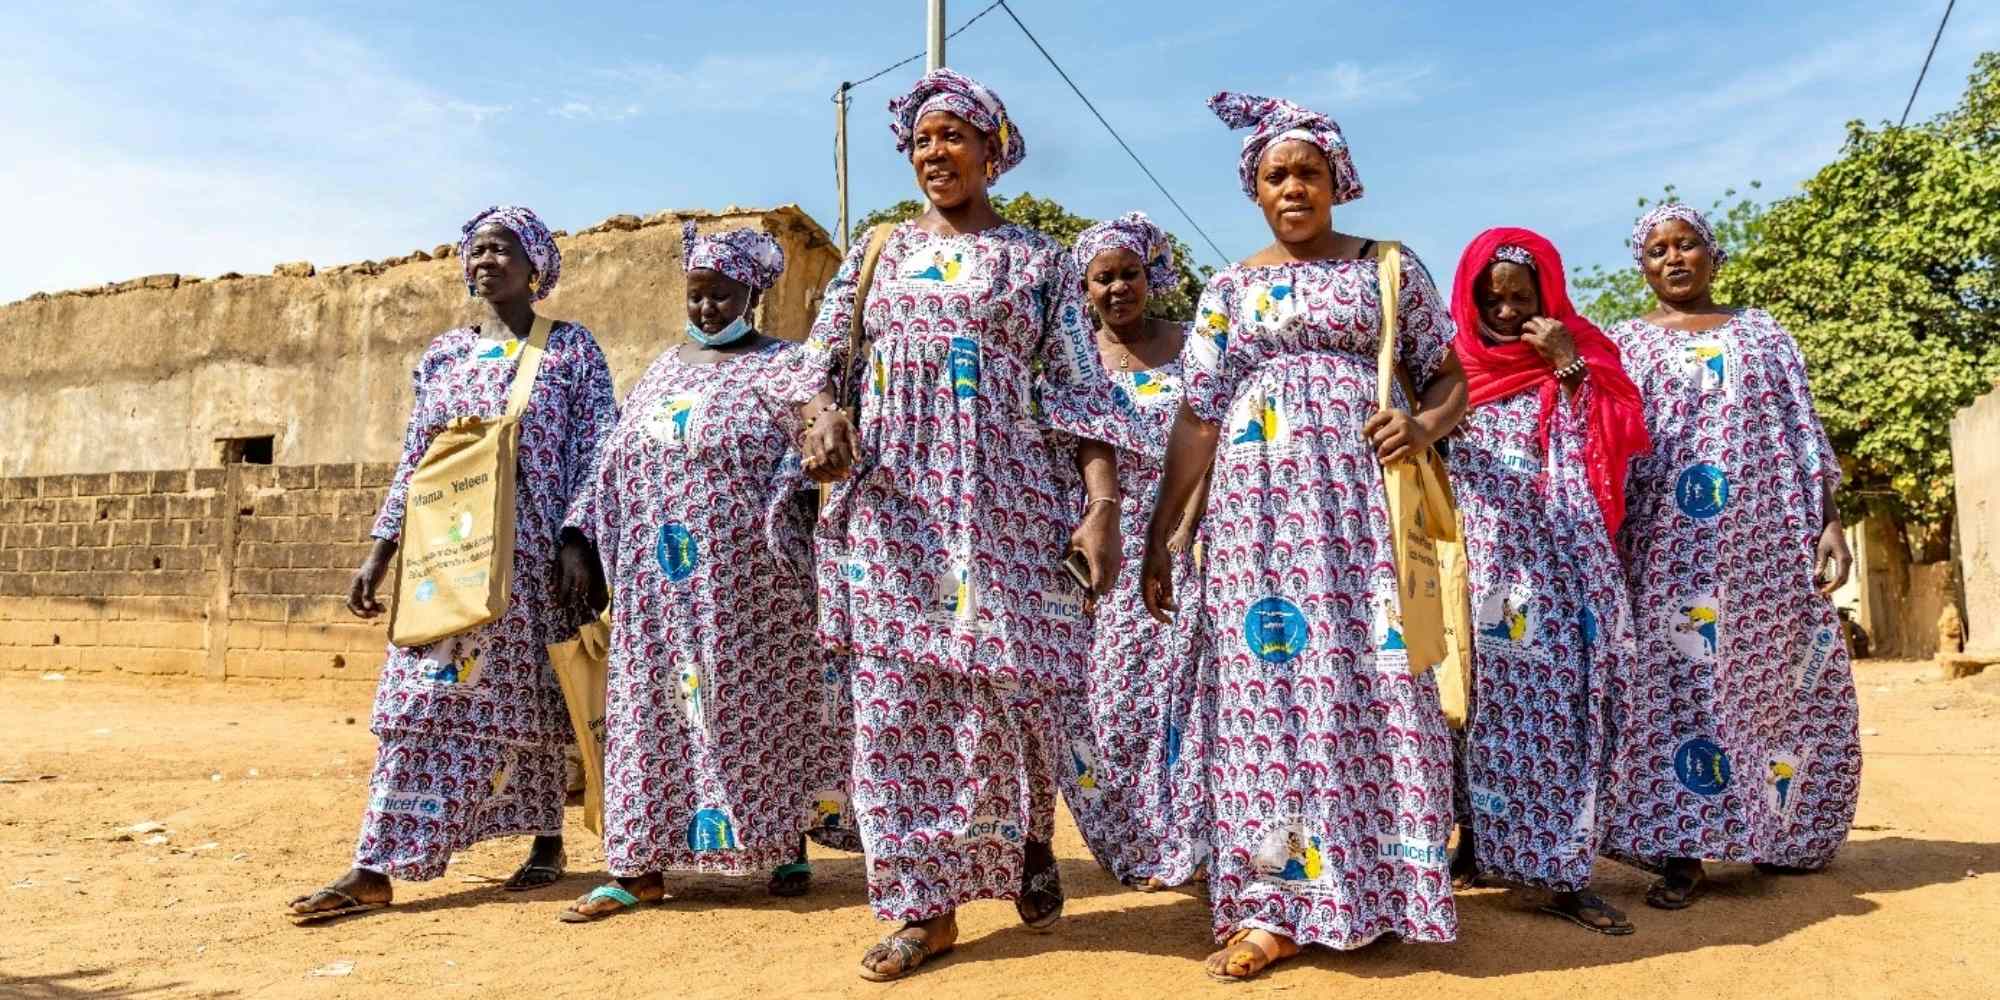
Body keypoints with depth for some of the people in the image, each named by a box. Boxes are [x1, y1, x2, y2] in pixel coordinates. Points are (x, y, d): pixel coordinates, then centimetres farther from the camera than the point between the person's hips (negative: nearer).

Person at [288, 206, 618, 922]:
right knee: (420, 700, -1)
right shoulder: (444, 354, 14)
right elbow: (415, 460, 14)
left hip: (532, 552, -3)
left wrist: (579, 542, -14)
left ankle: (547, 839, 20)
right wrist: (380, 551, 7)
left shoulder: (570, 347, 3)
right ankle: (375, 869, -1)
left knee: (529, 695, 4)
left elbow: (596, 451, -4)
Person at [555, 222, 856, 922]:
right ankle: (642, 864, 8)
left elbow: (808, 457, -10)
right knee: (655, 705, 3)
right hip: (662, 587, 5)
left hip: (751, 585, -4)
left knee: (764, 703, 2)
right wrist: (582, 538, 10)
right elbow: (616, 467, 17)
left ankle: (789, 844, 15)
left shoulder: (782, 367, 2)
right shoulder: (664, 371, 17)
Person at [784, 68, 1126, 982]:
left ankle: (1030, 834, 28)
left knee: (1001, 691, -5)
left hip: (1006, 502, -2)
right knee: (898, 704, 0)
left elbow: (1083, 392, 2)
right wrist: (823, 414, -13)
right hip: (892, 504, 3)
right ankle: (925, 903, 11)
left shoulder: (1039, 260, 8)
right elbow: (818, 361, 11)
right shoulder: (875, 253, 15)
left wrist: (1102, 505, -10)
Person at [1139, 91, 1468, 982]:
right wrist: (1159, 534, 4)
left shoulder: (1389, 266, 10)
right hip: (1260, 503, 1)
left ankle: (1382, 886, 11)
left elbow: (1451, 376, 11)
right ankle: (1272, 903, 5)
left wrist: (1424, 427, -12)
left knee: (1372, 681, -3)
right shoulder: (1230, 289, 13)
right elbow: (1197, 417, 9)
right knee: (1268, 685, -1)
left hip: (1364, 496, -1)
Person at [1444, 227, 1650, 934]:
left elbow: (1618, 445, 0)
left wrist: (1571, 366, -5)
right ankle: (1478, 844, 8)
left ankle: (1561, 869, 0)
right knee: (1489, 699, -2)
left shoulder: (1577, 356, 12)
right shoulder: (1452, 365, 9)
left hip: (1559, 562, 1)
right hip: (1482, 558, -1)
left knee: (1558, 702, -3)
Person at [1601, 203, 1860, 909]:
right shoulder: (1625, 343, 13)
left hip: (1770, 532, 2)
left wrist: (1829, 521, 2)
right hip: (1672, 540, -2)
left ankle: (1781, 835, 19)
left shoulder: (1763, 333, 17)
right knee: (1679, 679, -6)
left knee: (1777, 679, 3)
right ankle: (1680, 846, -3)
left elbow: (1804, 431, 11)